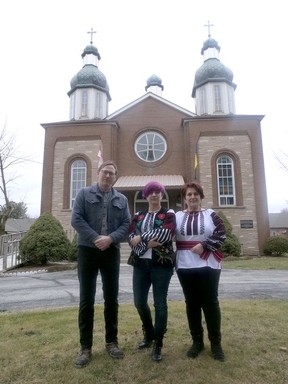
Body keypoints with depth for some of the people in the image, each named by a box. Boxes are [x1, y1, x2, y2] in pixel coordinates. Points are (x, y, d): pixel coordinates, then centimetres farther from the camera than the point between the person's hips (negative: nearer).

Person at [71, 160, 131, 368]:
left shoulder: (122, 199, 10)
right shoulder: (84, 194, 3)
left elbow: (127, 224, 2)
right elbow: (76, 219, -7)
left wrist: (110, 238, -16)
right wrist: (95, 238, -17)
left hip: (111, 252, 2)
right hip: (87, 251, -2)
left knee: (112, 298, 10)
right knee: (86, 300, 4)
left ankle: (112, 341, 26)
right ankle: (85, 347, 18)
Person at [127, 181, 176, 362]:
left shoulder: (168, 214, 1)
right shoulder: (139, 215, 12)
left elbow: (165, 233, -17)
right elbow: (131, 237, -2)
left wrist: (141, 238, -14)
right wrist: (149, 242, -18)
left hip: (161, 263, -4)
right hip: (141, 263, 4)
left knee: (160, 304, 4)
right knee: (139, 302, 11)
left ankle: (158, 343, 22)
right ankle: (149, 334, 37)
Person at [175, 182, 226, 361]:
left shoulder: (211, 214, 5)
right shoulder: (177, 216, 8)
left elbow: (221, 234, -4)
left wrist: (204, 245, -15)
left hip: (208, 266, -1)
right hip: (185, 267, 2)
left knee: (210, 302, 4)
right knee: (192, 303, 10)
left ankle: (216, 342, 21)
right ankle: (197, 341, 25)